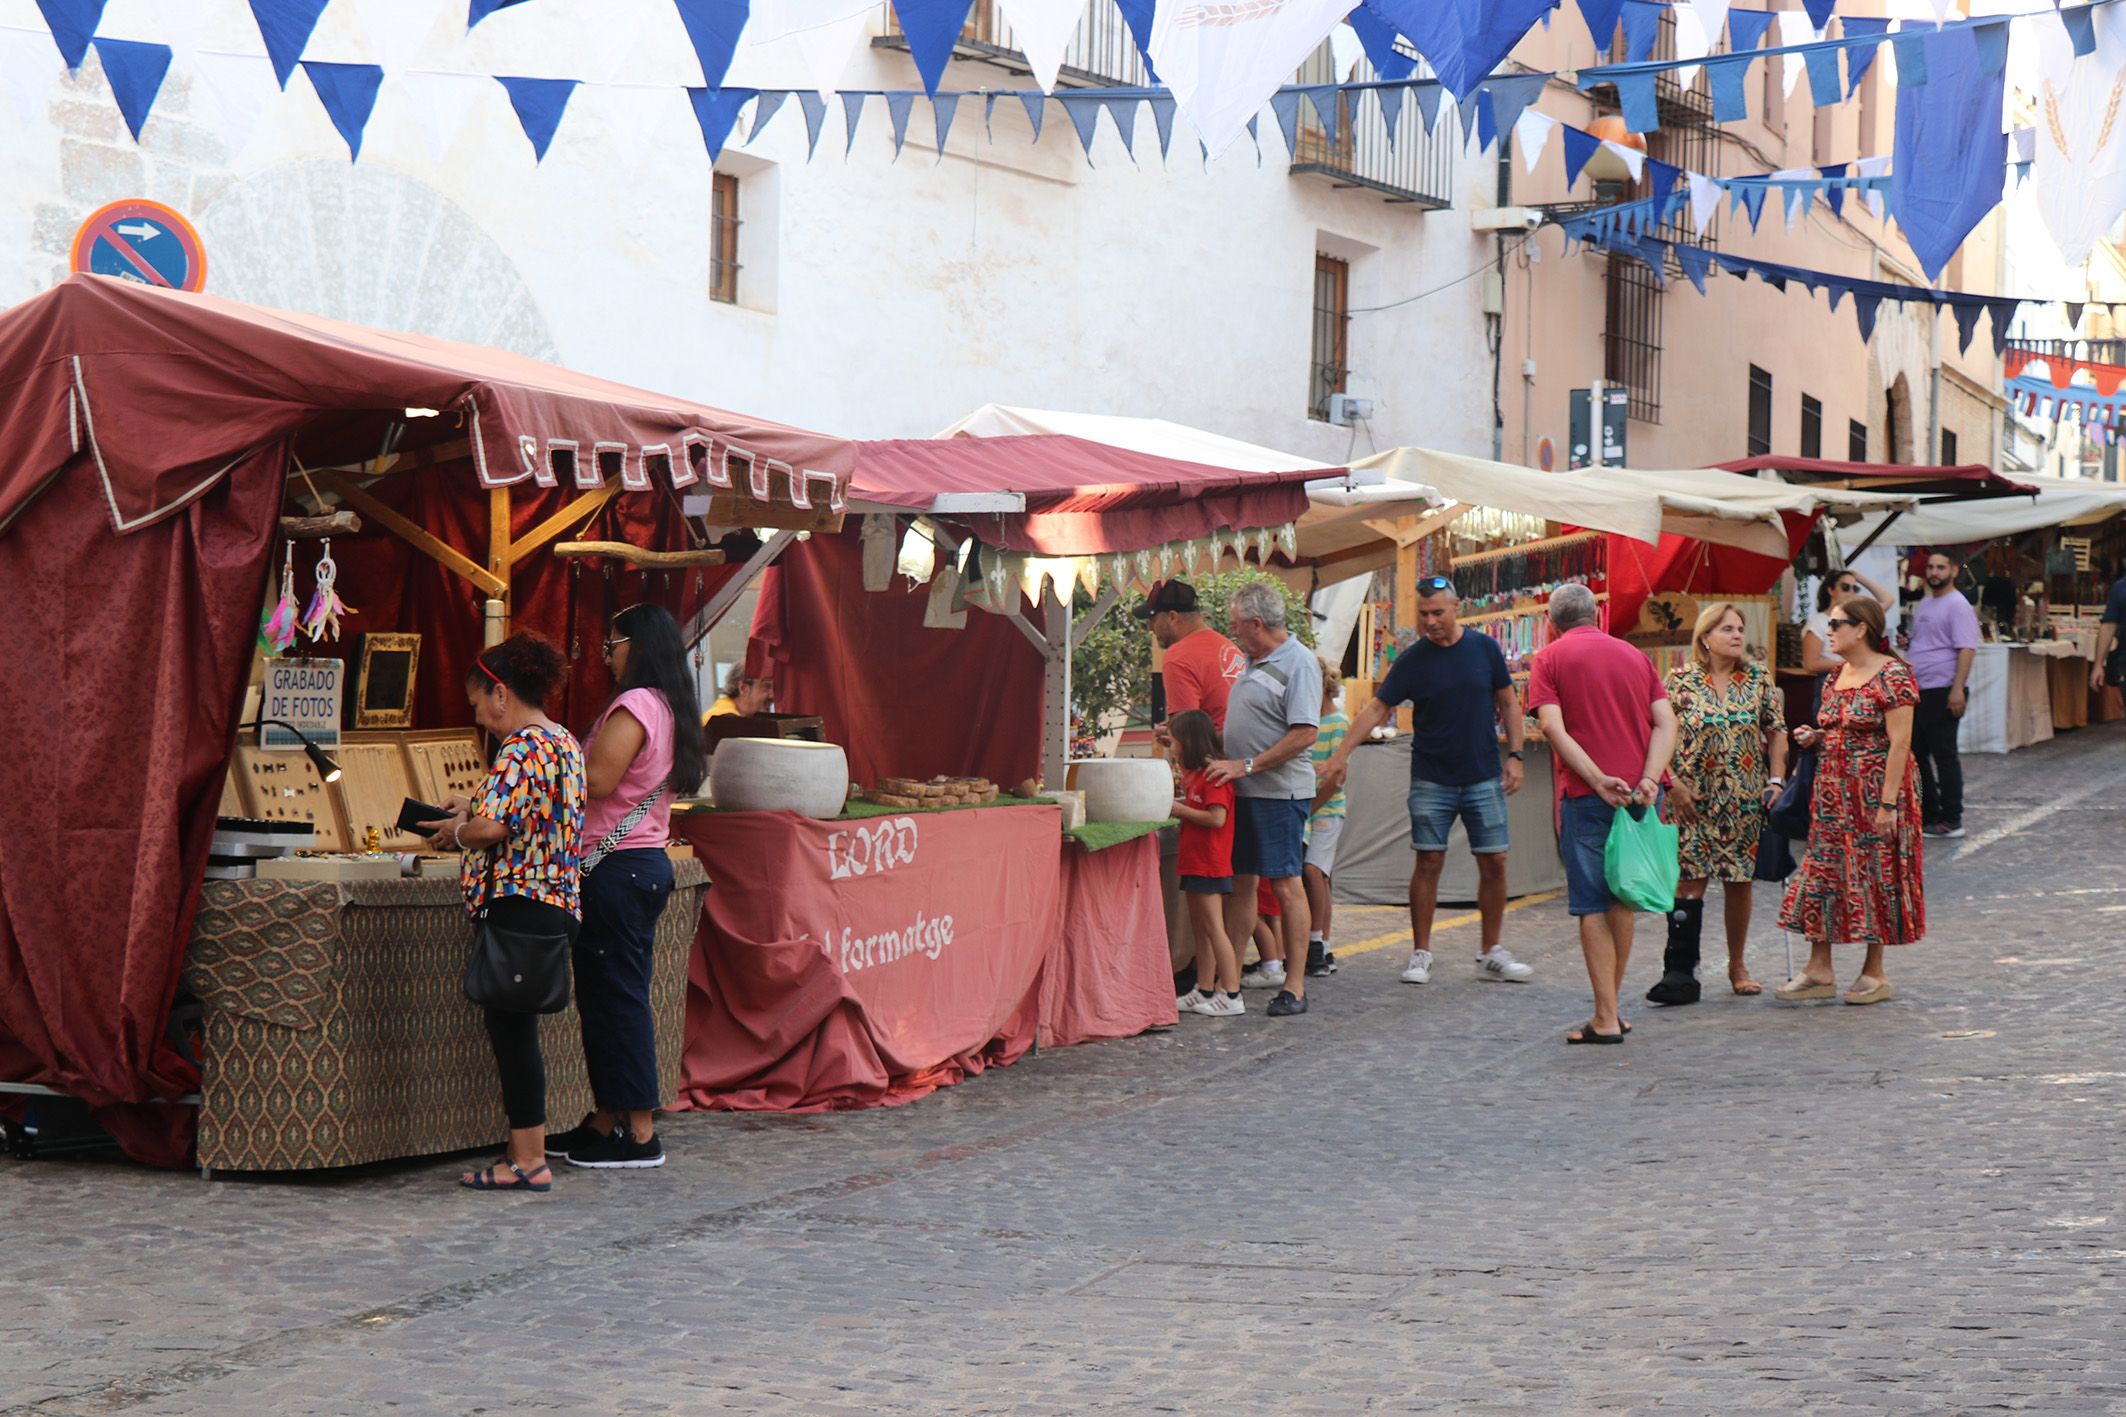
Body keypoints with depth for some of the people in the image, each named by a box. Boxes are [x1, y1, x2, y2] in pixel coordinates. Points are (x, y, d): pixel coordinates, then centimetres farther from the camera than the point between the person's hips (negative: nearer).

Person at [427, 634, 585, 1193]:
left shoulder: (521, 748, -14)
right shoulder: (566, 743, 15)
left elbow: (492, 827, -25)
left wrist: (457, 831, -4)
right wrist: (472, 808, 19)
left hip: (519, 905, -10)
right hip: (560, 906, 10)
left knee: (510, 1027, -4)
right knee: (517, 1026, 14)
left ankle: (527, 1161, -1)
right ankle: (529, 1152, 17)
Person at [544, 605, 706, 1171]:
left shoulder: (634, 705, -14)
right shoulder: (670, 708, 14)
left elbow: (597, 780, -21)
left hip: (616, 869, -10)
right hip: (648, 863, 10)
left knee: (614, 996, -5)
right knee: (610, 995, 14)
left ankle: (638, 1133, -2)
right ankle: (607, 1121, 20)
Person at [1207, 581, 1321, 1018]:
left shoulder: (1298, 663, -13)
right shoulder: (1253, 661, 15)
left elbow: (1305, 733, -20)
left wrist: (1247, 765, -21)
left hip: (1279, 791, -9)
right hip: (1242, 789, 9)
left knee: (1285, 883, -5)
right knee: (1240, 880, 9)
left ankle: (1295, 985, 0)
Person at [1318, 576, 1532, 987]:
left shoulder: (1485, 649, 1)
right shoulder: (1412, 660, -3)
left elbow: (1509, 705, 8)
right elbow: (1377, 709, -3)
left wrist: (1514, 756, 0)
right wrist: (1342, 755, -12)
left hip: (1483, 779, 1)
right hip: (1431, 780, -1)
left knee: (1493, 863, 1)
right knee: (1428, 862, -3)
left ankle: (1490, 953, 13)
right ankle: (1420, 953, 7)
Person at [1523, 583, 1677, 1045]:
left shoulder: (1550, 658, 2)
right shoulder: (1634, 656, 14)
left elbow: (1553, 726, -12)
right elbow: (1666, 722, 3)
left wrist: (1598, 779, -16)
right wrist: (1647, 779, -9)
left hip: (1587, 797, -4)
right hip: (1638, 794, 4)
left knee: (1593, 906, 1)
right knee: (1621, 899, 16)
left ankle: (1606, 1020, 0)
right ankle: (1610, 1008, 23)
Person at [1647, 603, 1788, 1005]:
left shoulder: (1758, 679, 5)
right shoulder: (1681, 680, -3)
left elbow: (1776, 732, 9)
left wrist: (1776, 780, 1)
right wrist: (1673, 783, -9)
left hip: (1745, 801, 3)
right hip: (1693, 799, -3)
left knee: (1740, 881, 7)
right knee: (1690, 879, -7)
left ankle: (1737, 965, 20)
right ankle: (1680, 973, -8)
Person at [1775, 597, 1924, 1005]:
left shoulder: (1892, 676, -12)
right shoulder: (1837, 676, 13)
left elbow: (1899, 744, -17)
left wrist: (1888, 803, -22)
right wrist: (1814, 737, 4)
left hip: (1874, 792, -8)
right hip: (1833, 793, 8)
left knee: (1875, 875, 0)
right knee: (1822, 870, 5)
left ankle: (1874, 972, 10)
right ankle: (1820, 970, 10)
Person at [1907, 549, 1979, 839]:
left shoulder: (1957, 606, -11)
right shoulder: (1923, 604, 17)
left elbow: (1967, 649, -18)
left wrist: (1957, 690, -25)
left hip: (1942, 692, -9)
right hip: (1918, 691, 9)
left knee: (1944, 755, -5)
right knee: (1915, 753, 12)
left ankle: (1951, 820, 1)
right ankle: (1927, 813, 22)